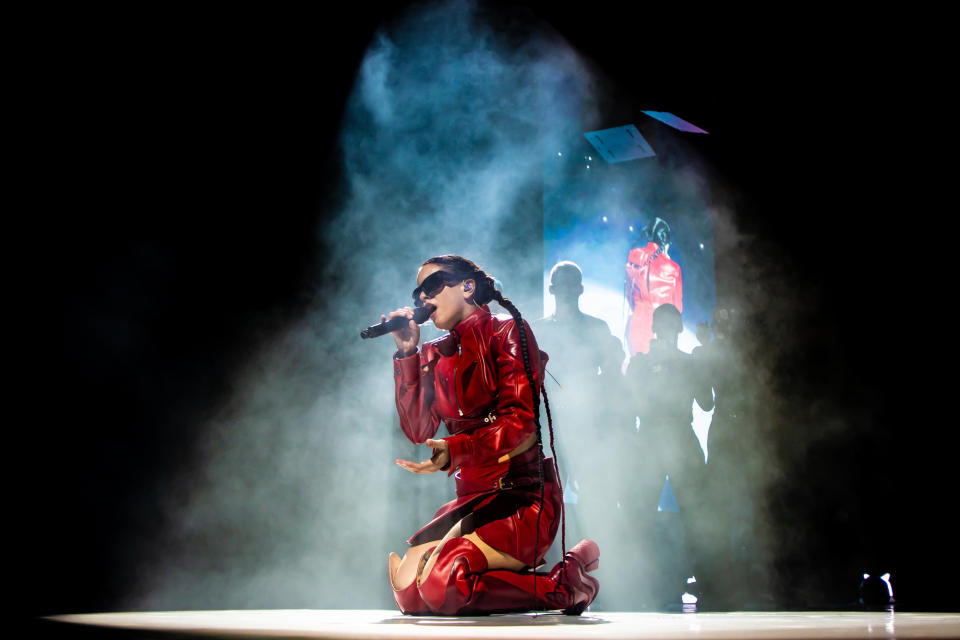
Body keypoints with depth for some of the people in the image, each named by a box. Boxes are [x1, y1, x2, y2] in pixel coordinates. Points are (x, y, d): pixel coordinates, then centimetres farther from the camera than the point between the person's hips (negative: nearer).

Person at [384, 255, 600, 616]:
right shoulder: (434, 356, 16)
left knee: (441, 582, -26)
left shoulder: (508, 333, -2)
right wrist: (407, 354, 1)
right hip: (471, 498, 7)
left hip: (523, 494, -7)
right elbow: (418, 430, 3)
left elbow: (520, 421, -13)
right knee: (407, 588, -11)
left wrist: (456, 451, -29)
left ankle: (563, 586, -7)